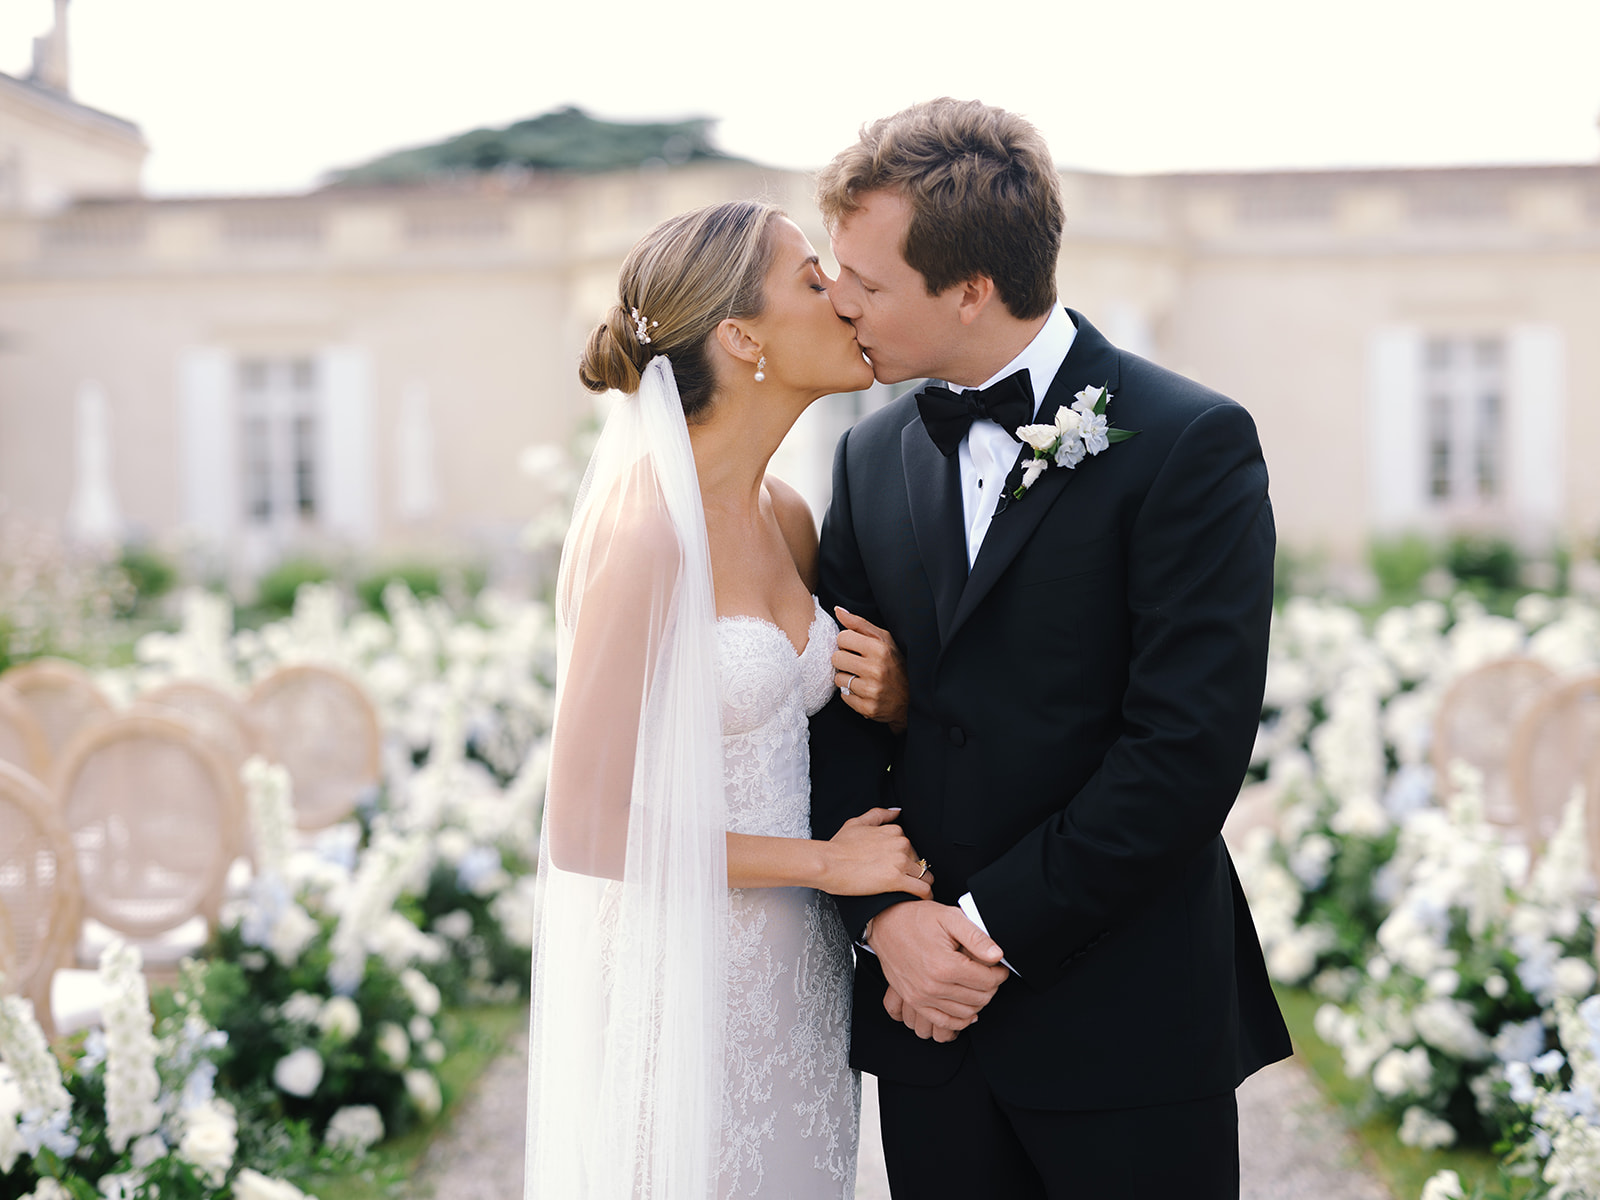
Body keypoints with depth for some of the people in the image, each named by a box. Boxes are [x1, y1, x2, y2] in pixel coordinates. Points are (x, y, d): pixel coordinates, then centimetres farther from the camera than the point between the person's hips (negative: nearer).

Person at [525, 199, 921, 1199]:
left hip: (796, 976, 8)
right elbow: (588, 830, -20)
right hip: (685, 992, -8)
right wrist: (823, 862, -12)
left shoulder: (786, 516, 5)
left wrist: (885, 701, -4)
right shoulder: (645, 529, -19)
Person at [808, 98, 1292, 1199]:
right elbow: (844, 714, 7)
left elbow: (1189, 744, -16)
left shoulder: (1192, 443, -10)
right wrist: (888, 916, -9)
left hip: (1126, 1024, -4)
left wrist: (996, 925, -14)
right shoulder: (874, 456, 9)